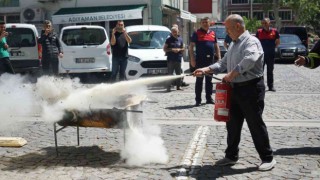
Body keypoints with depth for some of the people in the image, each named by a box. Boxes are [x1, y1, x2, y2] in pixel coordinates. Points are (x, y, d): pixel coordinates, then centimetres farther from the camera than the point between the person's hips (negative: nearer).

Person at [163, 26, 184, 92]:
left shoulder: (180, 39, 11)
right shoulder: (169, 39, 1)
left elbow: (183, 48, 17)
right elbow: (164, 49, 2)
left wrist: (179, 49, -4)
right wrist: (172, 50, -12)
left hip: (178, 59, 4)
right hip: (170, 59, -3)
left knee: (178, 73, 8)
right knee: (170, 74, -7)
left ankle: (178, 86, 17)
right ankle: (168, 87, -5)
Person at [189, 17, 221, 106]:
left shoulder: (213, 33, 13)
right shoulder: (196, 33, 0)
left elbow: (216, 46, 18)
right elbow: (191, 46, -4)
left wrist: (219, 57, 9)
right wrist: (192, 59, -12)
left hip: (210, 59, 4)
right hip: (200, 60, -4)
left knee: (209, 80, 10)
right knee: (199, 80, -2)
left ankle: (209, 98, 18)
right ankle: (198, 100, 2)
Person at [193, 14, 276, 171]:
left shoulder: (251, 41, -13)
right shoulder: (233, 44, 17)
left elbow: (249, 60, -32)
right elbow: (223, 63, 19)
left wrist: (232, 74, -32)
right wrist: (206, 70, 8)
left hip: (251, 88, -9)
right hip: (235, 88, 9)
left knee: (256, 124, -2)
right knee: (232, 124, 14)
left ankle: (267, 158, 11)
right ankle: (231, 156, 27)